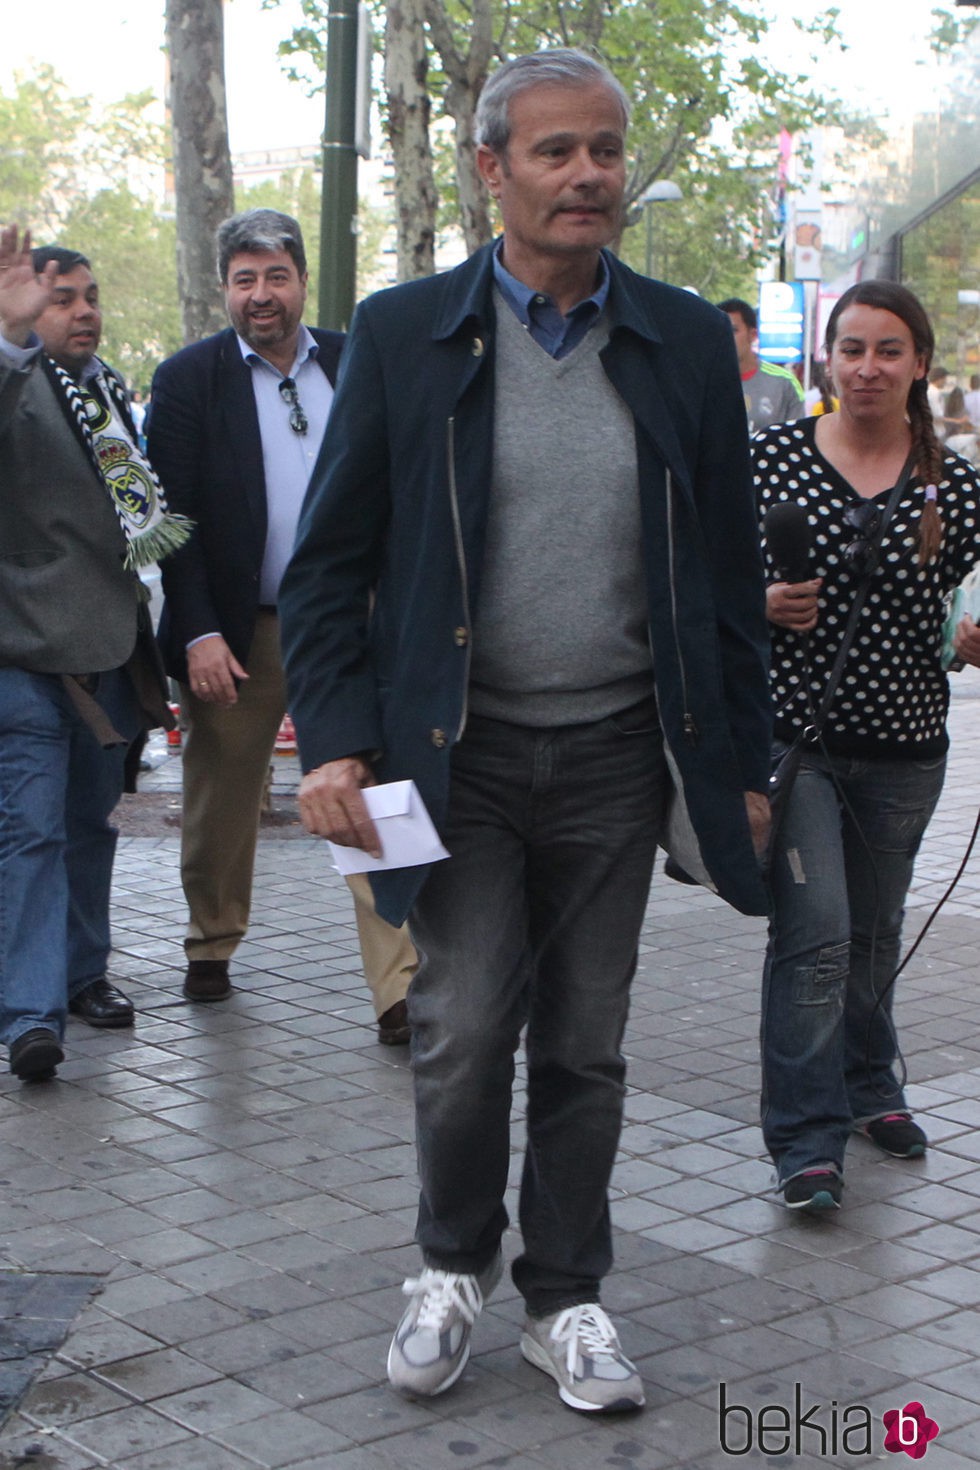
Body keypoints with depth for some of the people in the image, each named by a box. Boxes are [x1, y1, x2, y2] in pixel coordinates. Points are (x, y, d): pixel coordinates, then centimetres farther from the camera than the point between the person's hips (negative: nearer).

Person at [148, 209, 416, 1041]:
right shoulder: (189, 380, 0)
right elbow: (175, 518, -4)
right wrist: (198, 633, -12)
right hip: (236, 636, -1)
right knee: (222, 807, 13)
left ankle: (399, 988, -4)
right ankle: (212, 945, 36)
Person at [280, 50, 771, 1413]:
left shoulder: (686, 344, 3)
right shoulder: (404, 334, -2)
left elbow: (728, 569, 7)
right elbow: (330, 563, 0)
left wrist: (743, 762, 6)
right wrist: (333, 740, -10)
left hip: (614, 754, 2)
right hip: (464, 751, -1)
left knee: (584, 1046, 9)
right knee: (462, 1032, -1)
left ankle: (565, 1298, 26)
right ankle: (453, 1264, 25)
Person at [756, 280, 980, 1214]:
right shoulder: (774, 456, -3)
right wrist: (764, 604, -16)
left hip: (903, 748, 3)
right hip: (794, 731, -3)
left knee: (876, 929, 17)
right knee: (814, 932, -10)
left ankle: (870, 1088, 39)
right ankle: (806, 1138, -2)